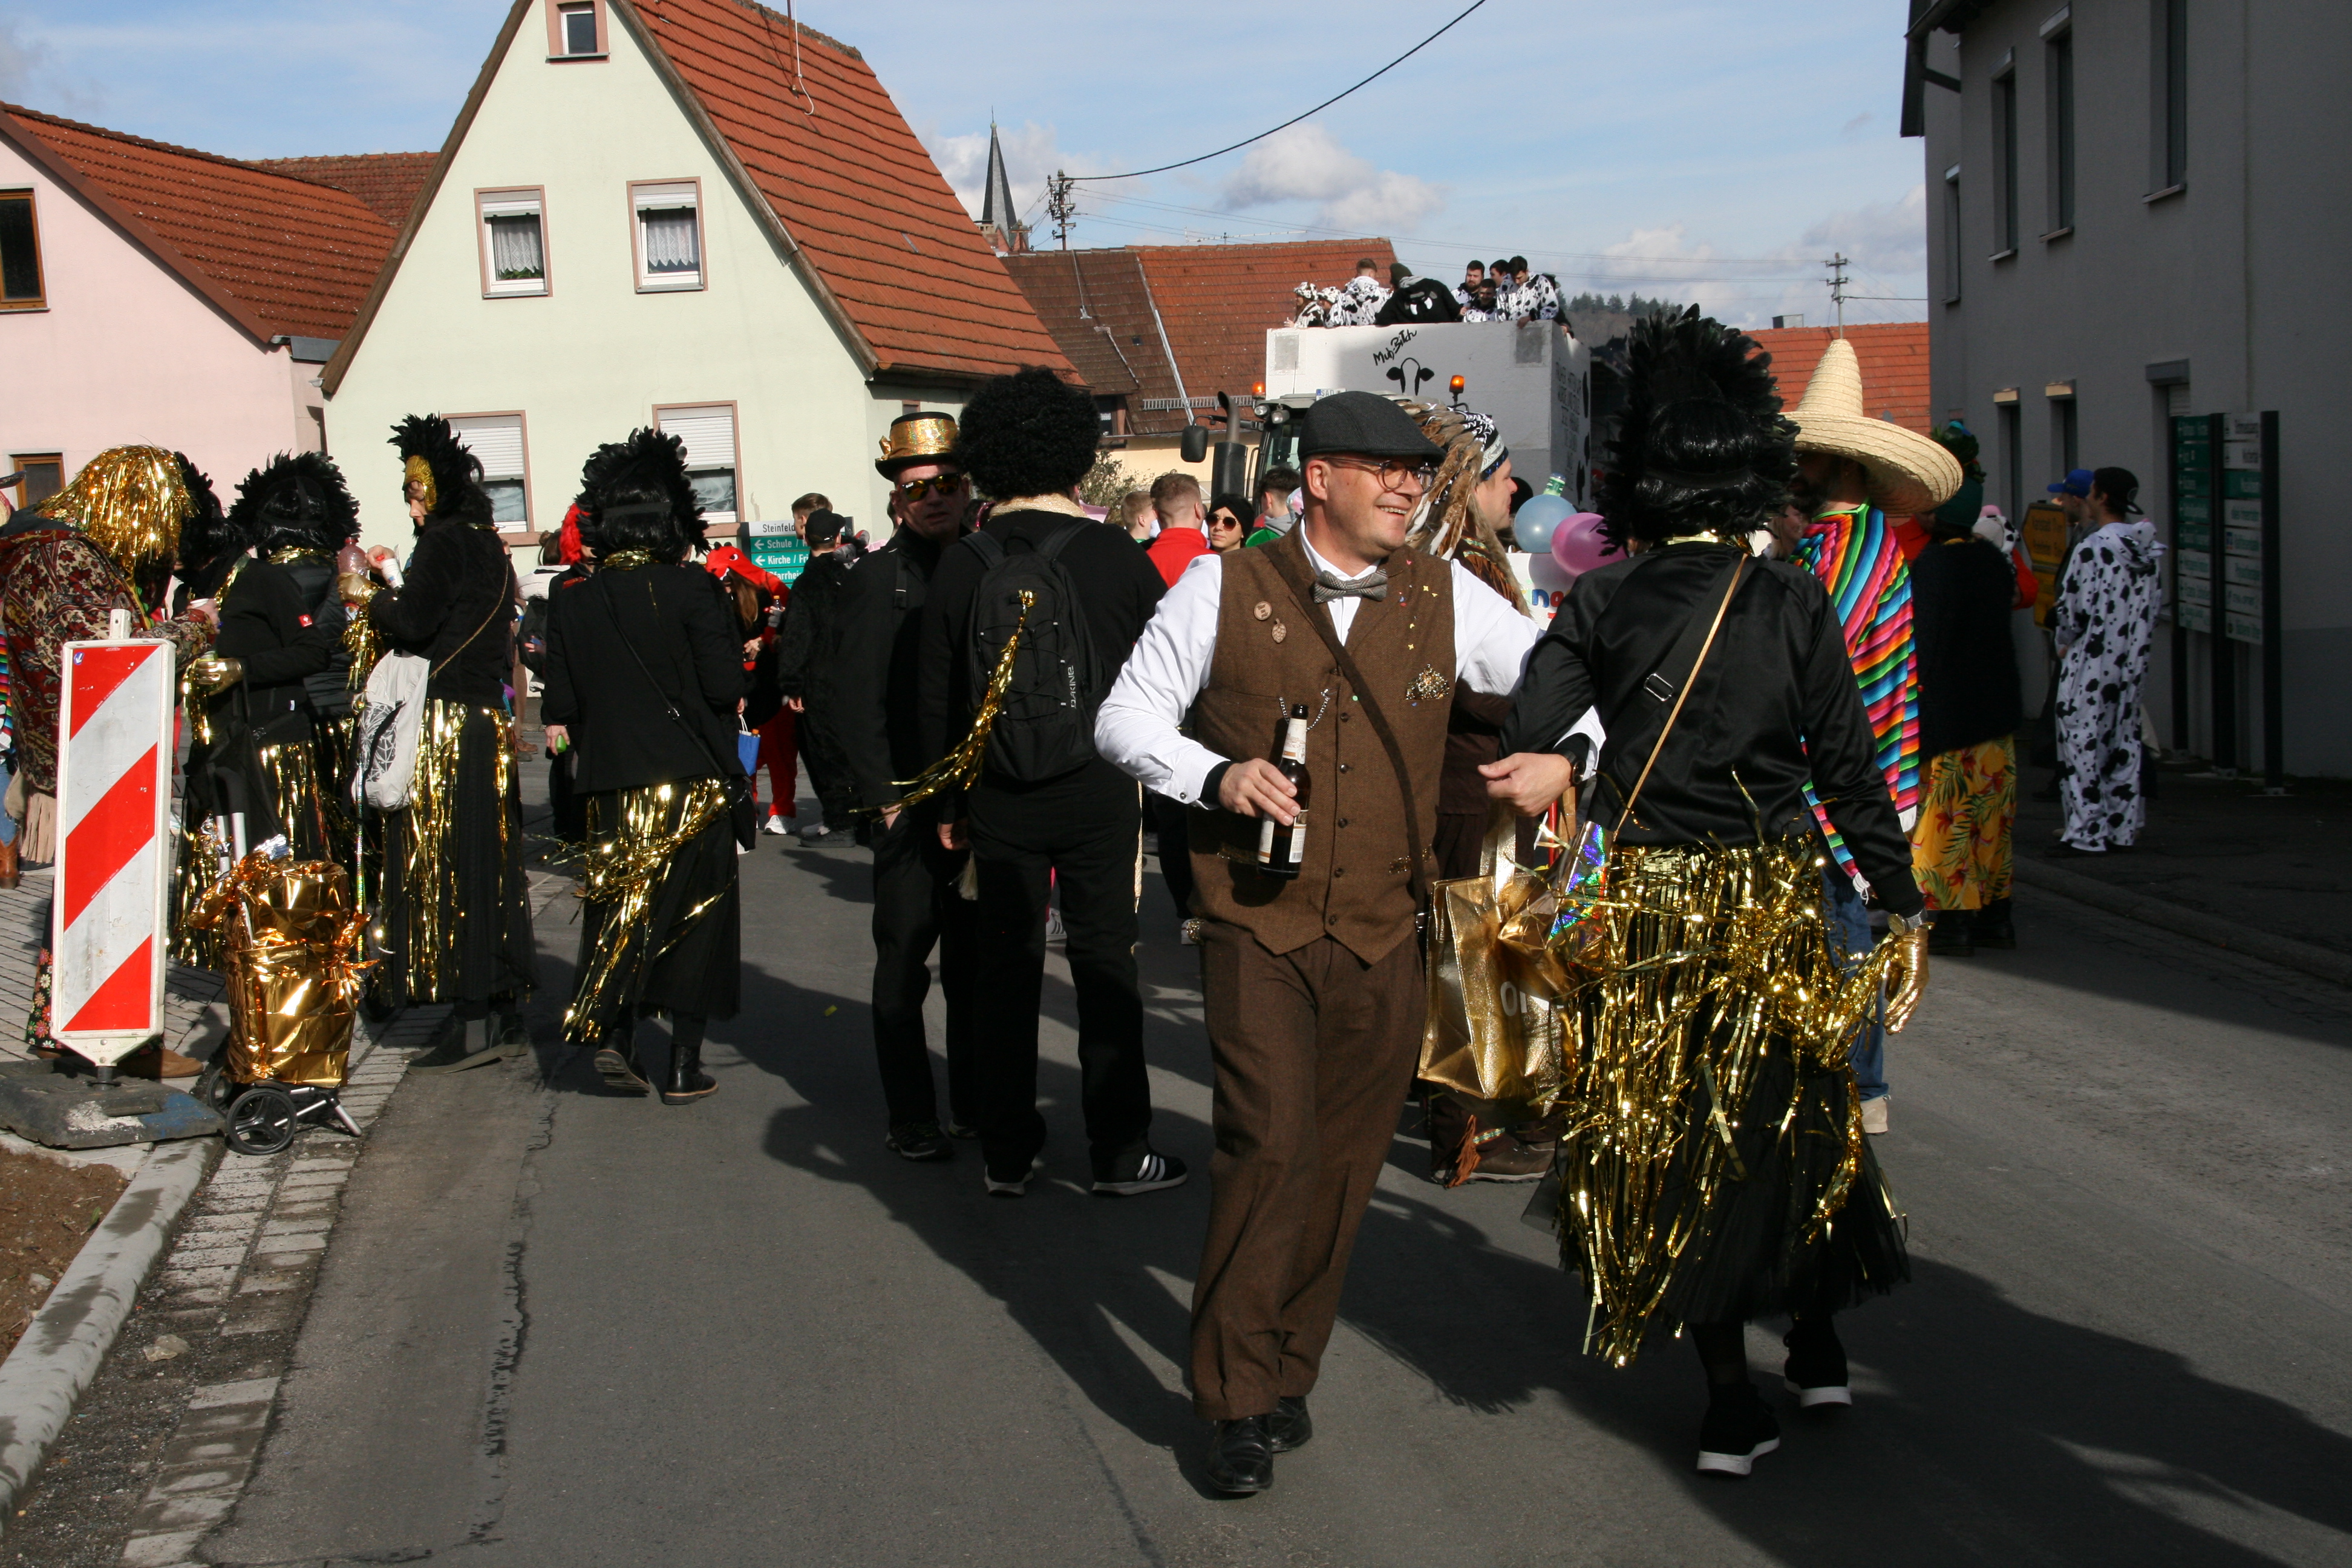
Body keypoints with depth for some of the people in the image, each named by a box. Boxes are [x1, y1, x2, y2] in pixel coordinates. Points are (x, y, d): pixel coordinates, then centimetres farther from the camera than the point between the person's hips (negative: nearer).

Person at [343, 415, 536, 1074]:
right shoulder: (487, 544, 16)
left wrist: (367, 596, -1)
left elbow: (413, 619, -21)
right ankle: (507, 1016, 14)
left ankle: (472, 1025, -5)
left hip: (443, 723, -9)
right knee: (490, 865, 11)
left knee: (446, 869, -5)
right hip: (487, 720, 9)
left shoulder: (444, 542, -11)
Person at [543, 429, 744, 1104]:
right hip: (693, 779, -3)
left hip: (611, 786, 3)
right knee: (694, 911, 5)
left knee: (622, 907, 17)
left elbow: (561, 709, 3)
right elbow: (725, 688, -16)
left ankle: (614, 1036, 9)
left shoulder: (573, 604, 1)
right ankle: (684, 1067, 7)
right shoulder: (692, 590, -11)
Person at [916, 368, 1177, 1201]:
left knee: (1005, 968, 9)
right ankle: (1120, 1152, 12)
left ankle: (1006, 1154, 15)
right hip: (1098, 793, -2)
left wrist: (949, 803, 11)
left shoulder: (960, 564, -2)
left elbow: (937, 697, 3)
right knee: (1105, 968, 6)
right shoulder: (1115, 556, -6)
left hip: (999, 798, 2)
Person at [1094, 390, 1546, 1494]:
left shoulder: (1445, 598, 5)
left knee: (1343, 1160, 8)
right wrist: (1216, 775, -15)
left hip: (1381, 936, 3)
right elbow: (1127, 717, 3)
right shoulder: (1225, 591, -1)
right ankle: (1235, 1399, 4)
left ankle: (1285, 1369, 28)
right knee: (1270, 1143, -12)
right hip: (1256, 923, -3)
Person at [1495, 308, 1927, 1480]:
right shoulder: (1795, 604, -6)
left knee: (1670, 1126, 10)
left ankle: (1730, 1399, 13)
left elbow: (1521, 739, -14)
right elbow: (1849, 769, -5)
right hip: (1774, 903, 0)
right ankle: (1816, 1347, 29)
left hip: (1643, 902, 0)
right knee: (1786, 1112, 20)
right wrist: (1902, 907, 1)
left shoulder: (1600, 604, -7)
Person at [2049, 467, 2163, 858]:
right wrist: (2134, 646, 17)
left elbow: (2072, 609, -14)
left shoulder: (2092, 548, -16)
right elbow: (2154, 607, 9)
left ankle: (2086, 832, -3)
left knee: (2082, 742, -3)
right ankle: (2122, 828, 17)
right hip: (2132, 662, 8)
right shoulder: (2148, 550, 7)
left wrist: (2066, 643, 5)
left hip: (2091, 664, -8)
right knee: (2124, 741, 13)